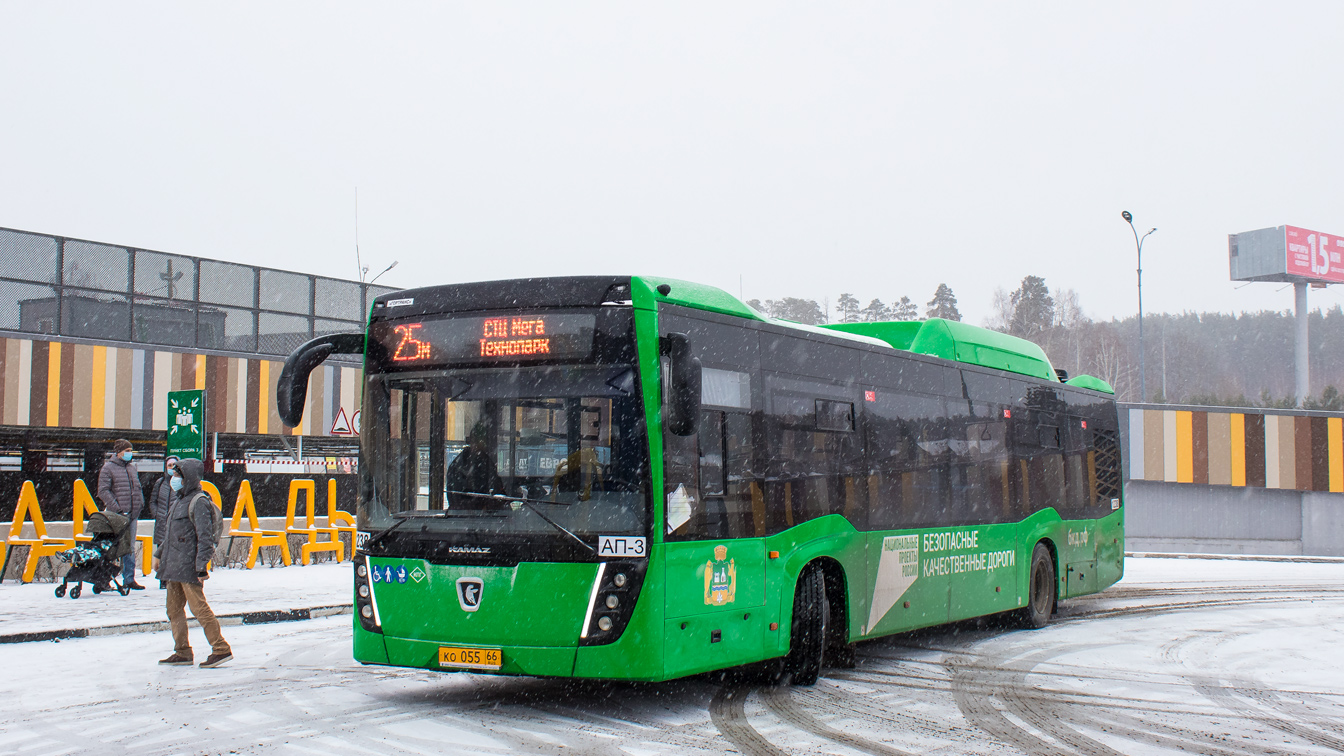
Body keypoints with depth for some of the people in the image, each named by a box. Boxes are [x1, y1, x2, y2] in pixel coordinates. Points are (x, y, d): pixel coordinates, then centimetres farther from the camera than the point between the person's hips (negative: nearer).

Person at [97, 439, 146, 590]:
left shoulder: (132, 467, 16)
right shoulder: (108, 468, -4)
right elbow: (103, 491, -10)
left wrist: (140, 505, 7)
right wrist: (117, 509, -16)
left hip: (132, 515, 6)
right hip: (116, 515, -6)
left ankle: (129, 579, 14)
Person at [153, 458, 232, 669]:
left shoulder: (199, 502, -13)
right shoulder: (180, 501, 17)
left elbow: (205, 537, -18)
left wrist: (202, 566, -22)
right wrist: (160, 555, 28)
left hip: (189, 565, -10)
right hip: (174, 565, 10)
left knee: (199, 607, -9)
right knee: (174, 609, 11)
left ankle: (221, 649, -5)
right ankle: (182, 653, 18)